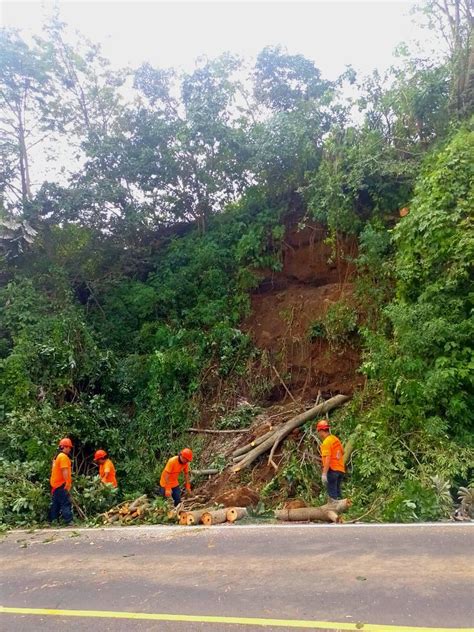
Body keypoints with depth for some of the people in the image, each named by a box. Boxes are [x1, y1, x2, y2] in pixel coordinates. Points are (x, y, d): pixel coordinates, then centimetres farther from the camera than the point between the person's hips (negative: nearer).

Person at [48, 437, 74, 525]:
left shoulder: (57, 456, 17)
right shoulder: (64, 456, -14)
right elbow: (65, 471, -21)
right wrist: (68, 483, -21)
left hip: (55, 484, 10)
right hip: (62, 485, -10)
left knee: (55, 504, 14)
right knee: (66, 503, -12)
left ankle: (52, 520, 18)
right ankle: (69, 521, -17)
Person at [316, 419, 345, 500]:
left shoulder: (326, 442, -15)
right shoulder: (336, 439, 10)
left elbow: (327, 459, -23)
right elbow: (342, 452, 21)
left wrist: (324, 474, -25)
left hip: (332, 470, -8)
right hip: (341, 470, 8)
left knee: (332, 493, -3)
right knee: (337, 491, 17)